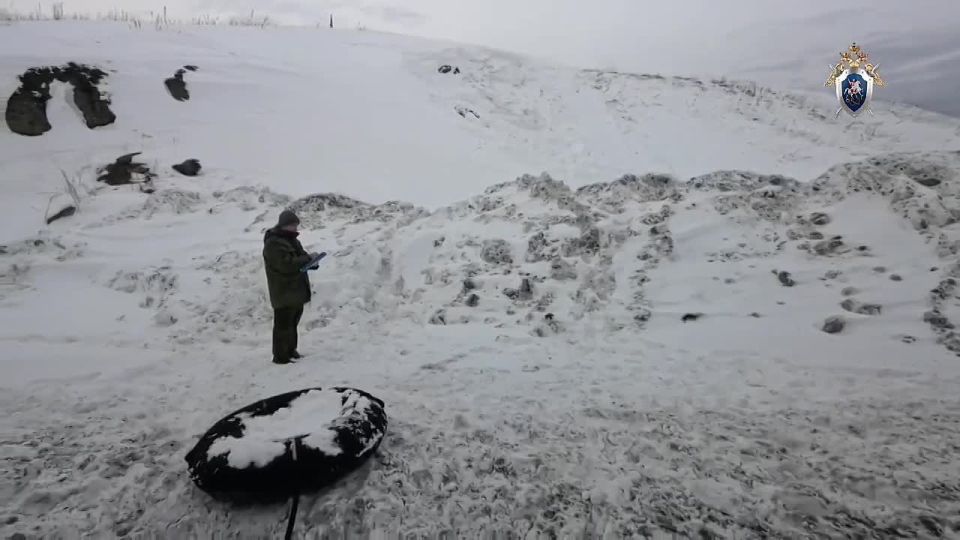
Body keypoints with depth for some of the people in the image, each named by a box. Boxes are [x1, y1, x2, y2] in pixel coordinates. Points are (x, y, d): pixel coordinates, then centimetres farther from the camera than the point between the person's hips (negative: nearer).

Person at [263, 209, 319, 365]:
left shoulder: (291, 240, 15)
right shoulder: (274, 243, -16)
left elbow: (299, 257, 21)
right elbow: (287, 264, -27)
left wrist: (310, 259, -2)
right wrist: (308, 258, -22)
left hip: (296, 291, 10)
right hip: (284, 293, -10)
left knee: (293, 322, 18)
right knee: (283, 324, -4)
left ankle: (290, 350, 31)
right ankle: (280, 356, 5)